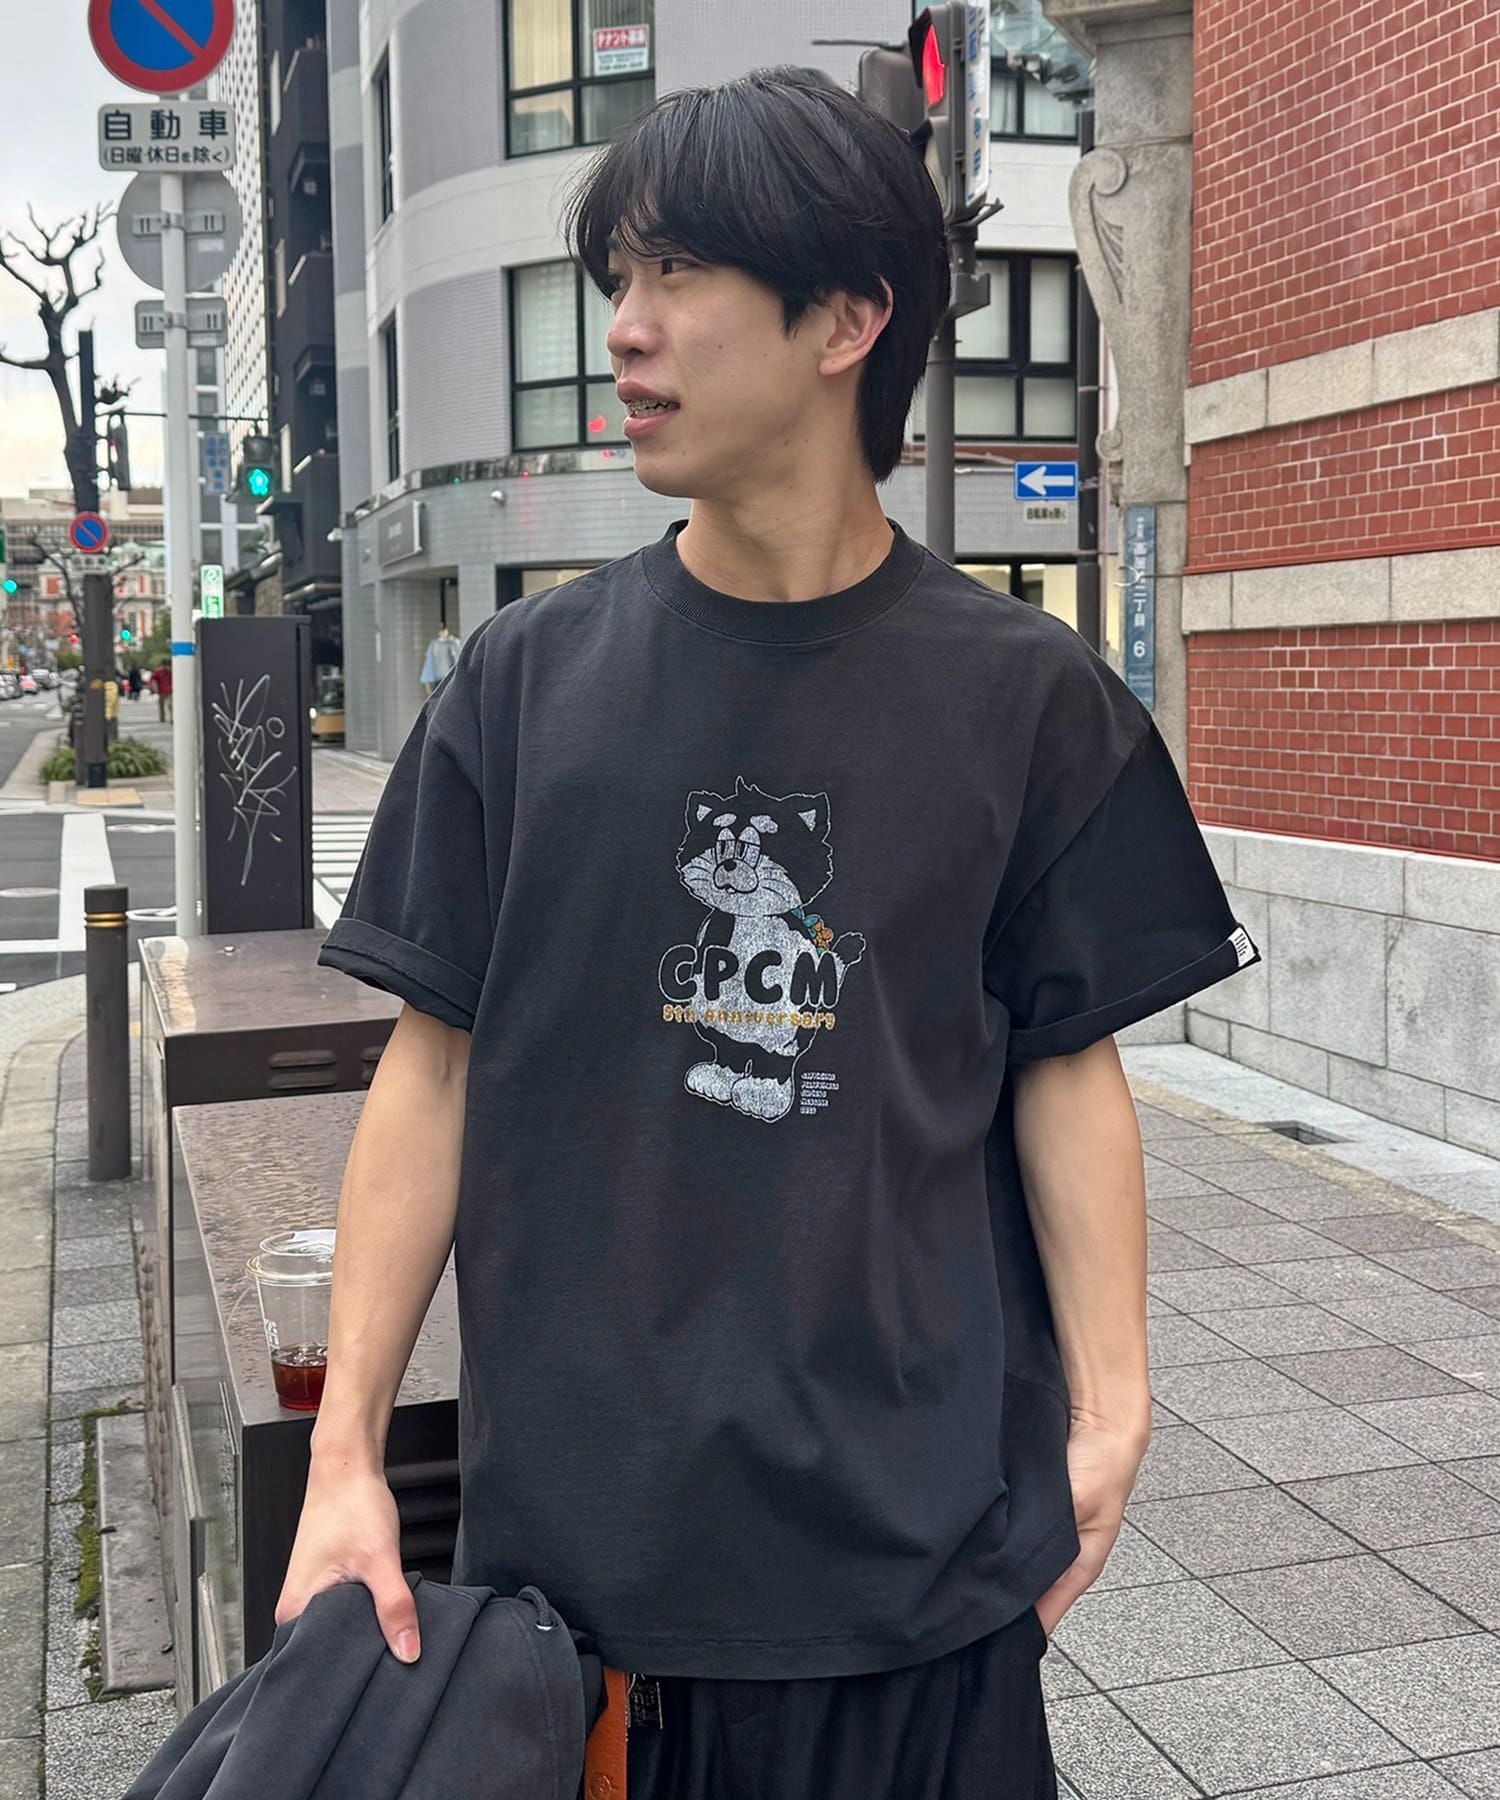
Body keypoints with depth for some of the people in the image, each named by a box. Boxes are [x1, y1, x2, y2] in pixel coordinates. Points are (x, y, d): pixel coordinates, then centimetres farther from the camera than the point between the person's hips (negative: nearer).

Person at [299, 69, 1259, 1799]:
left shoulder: (1025, 696, -2)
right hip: (570, 1506, 1)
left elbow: (1066, 1066, 3)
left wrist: (1108, 1411, -7)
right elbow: (436, 1060, 0)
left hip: (918, 1519, 0)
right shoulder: (528, 677, 0)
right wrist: (345, 1451, -4)